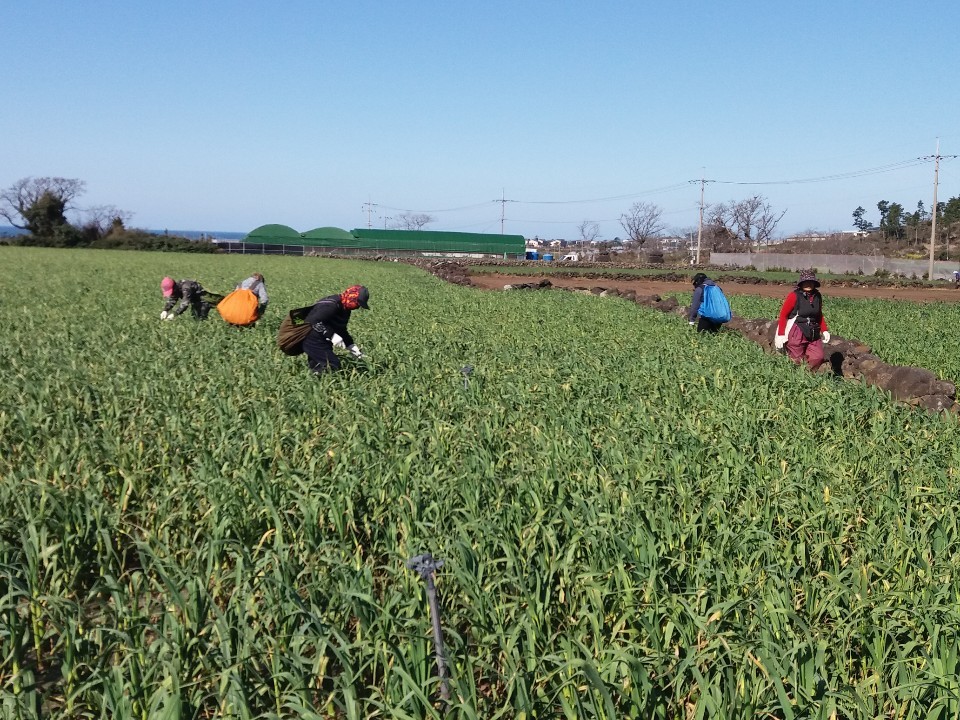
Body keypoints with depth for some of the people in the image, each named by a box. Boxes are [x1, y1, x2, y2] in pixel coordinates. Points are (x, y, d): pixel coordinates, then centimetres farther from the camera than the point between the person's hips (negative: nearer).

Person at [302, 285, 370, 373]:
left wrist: (352, 347, 9)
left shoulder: (344, 309, 9)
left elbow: (342, 330, 18)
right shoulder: (331, 305, -24)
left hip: (322, 341, 11)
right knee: (333, 365, -16)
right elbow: (314, 321, -32)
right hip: (313, 341, -11)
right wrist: (332, 335, -35)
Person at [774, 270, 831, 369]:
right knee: (798, 361, -1)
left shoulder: (817, 296, 8)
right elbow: (783, 315, -8)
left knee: (818, 357, -6)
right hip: (797, 335, -5)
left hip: (813, 335, 5)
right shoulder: (794, 296, -9)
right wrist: (781, 334, -14)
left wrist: (824, 330, 11)